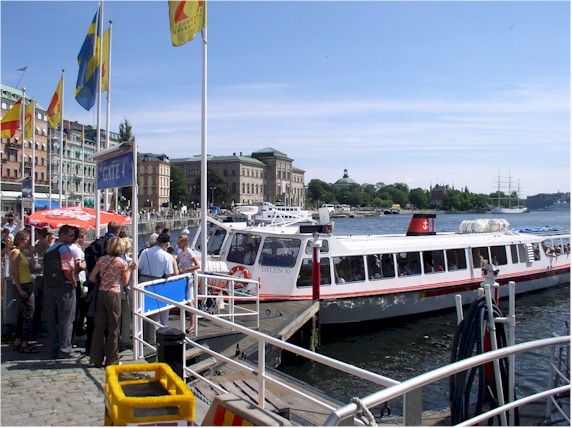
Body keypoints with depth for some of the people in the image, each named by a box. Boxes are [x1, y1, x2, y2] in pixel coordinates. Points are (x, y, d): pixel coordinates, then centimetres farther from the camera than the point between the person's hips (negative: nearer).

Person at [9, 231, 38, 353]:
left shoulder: (22, 253, 17)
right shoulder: (15, 252, -11)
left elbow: (30, 269, 17)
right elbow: (14, 272, -18)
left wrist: (32, 256, 9)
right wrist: (20, 289, -21)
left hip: (27, 285, 10)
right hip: (22, 286, -10)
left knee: (21, 315, 13)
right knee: (28, 316, -8)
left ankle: (17, 342, 19)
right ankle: (24, 344, -3)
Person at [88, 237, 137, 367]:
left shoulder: (101, 260, 3)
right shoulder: (122, 263, -6)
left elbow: (91, 277, 3)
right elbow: (125, 283, 3)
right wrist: (130, 269, 10)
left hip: (101, 293, 4)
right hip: (114, 295, -4)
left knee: (99, 327, 10)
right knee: (113, 329, 6)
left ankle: (95, 359, 13)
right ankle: (111, 360, 12)